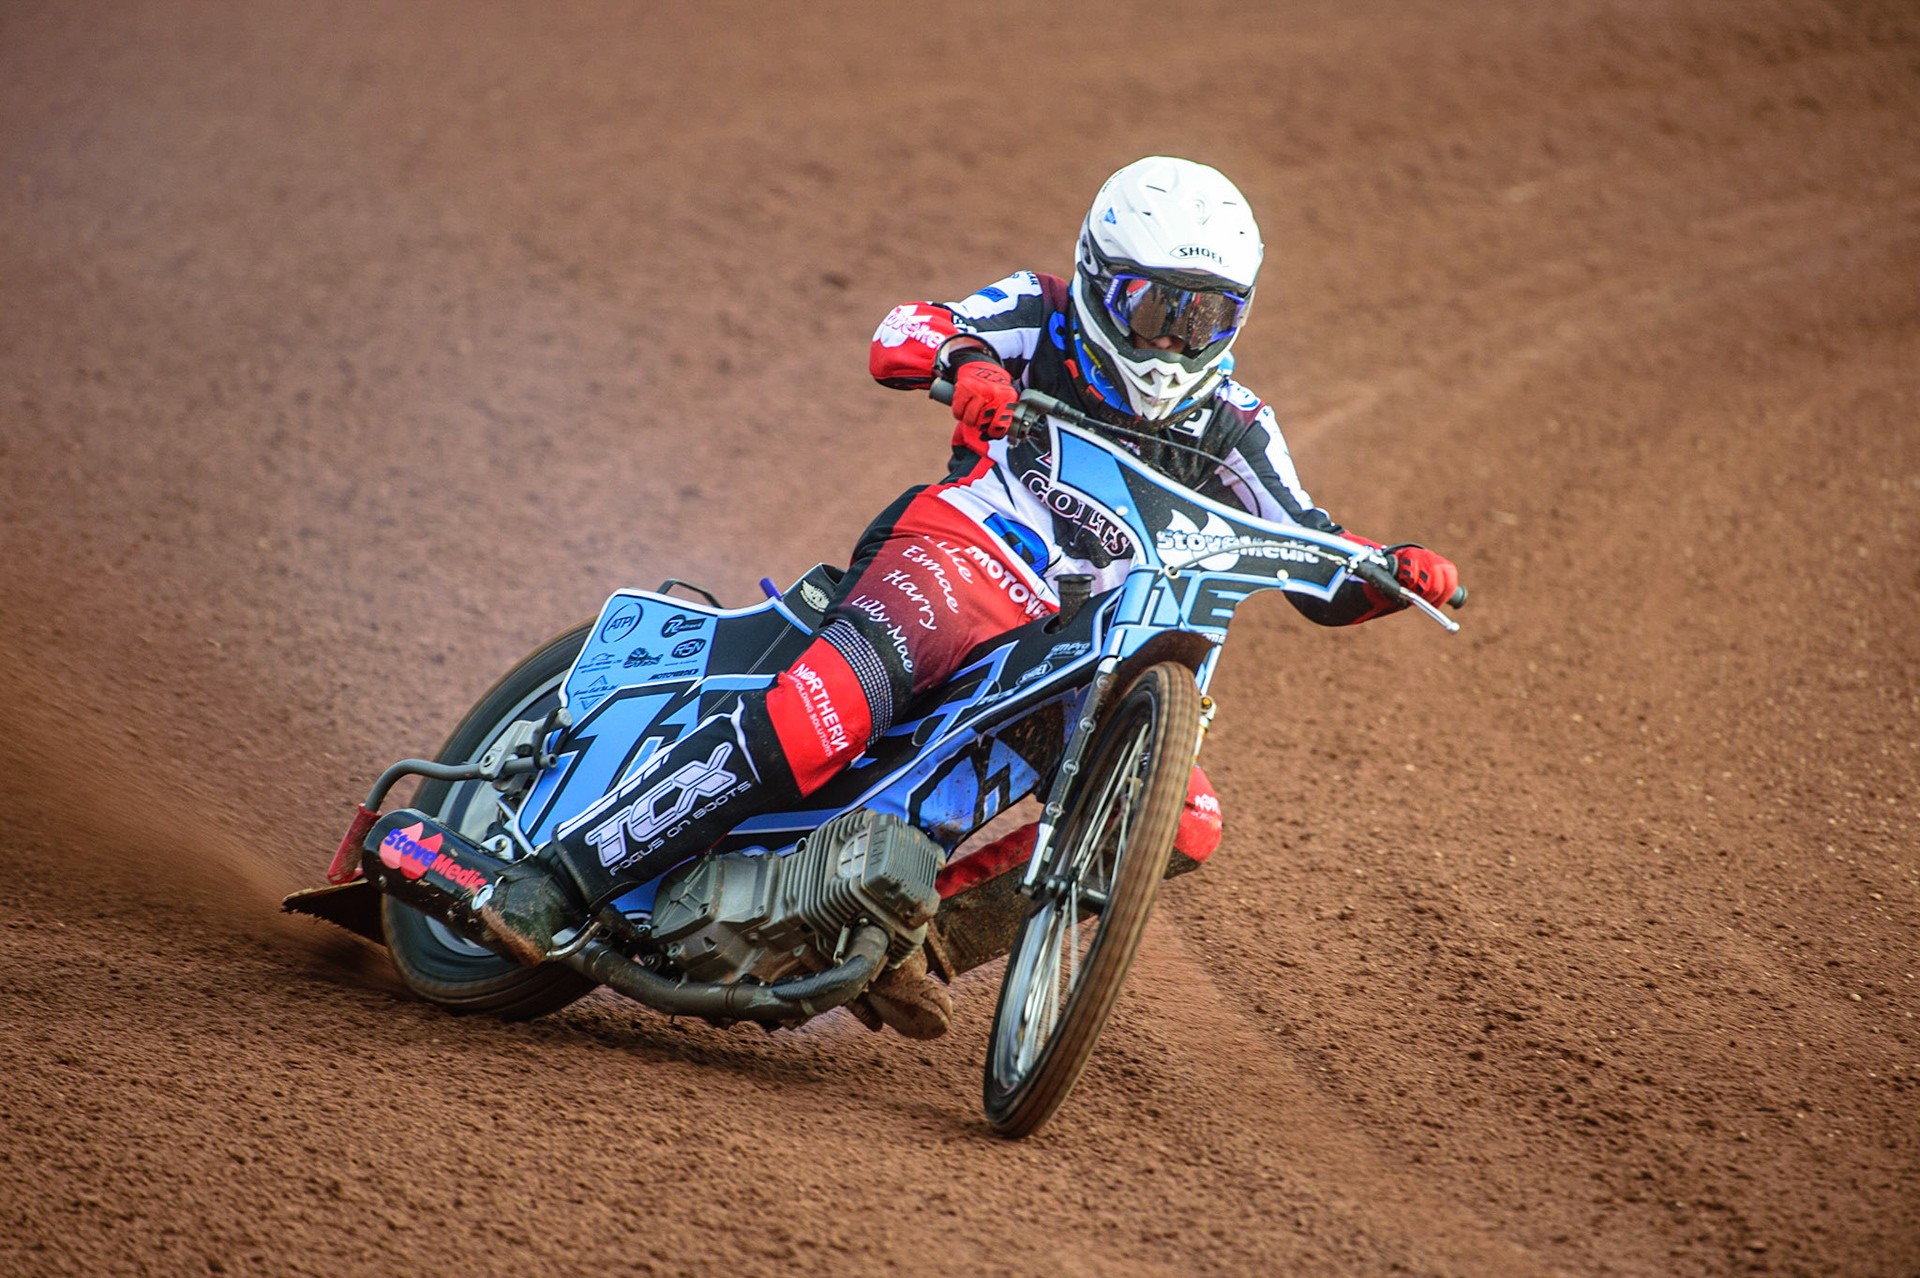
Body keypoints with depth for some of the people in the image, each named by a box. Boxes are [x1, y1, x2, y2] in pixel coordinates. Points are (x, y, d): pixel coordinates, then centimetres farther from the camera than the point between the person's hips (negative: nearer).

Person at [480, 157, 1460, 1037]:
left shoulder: (1231, 429, 13)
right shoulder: (1042, 317, 7)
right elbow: (898, 337, -8)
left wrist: (1393, 573, -11)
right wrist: (962, 355, -31)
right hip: (954, 557, -5)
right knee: (820, 716, -33)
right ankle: (558, 880, -33)